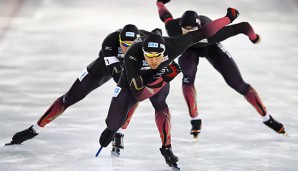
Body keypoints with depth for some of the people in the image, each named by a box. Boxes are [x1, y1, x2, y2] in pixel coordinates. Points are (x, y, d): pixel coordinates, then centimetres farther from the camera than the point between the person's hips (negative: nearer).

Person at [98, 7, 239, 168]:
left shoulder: (171, 45, -40)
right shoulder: (132, 57, -45)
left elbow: (201, 33, -29)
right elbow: (138, 94, -42)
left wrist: (228, 17, -24)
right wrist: (163, 78, -50)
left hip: (160, 75, 2)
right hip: (133, 78, -2)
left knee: (160, 105, -21)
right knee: (116, 119, 0)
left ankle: (166, 147, -7)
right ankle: (110, 130, 38)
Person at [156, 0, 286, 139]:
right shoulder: (174, 29, -39)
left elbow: (244, 27, -37)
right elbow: (166, 16, -16)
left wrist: (254, 37, -16)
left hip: (210, 47, -1)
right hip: (188, 49, 1)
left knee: (237, 83, -3)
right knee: (188, 77, -26)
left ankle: (267, 118, 12)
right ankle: (195, 120, -8)